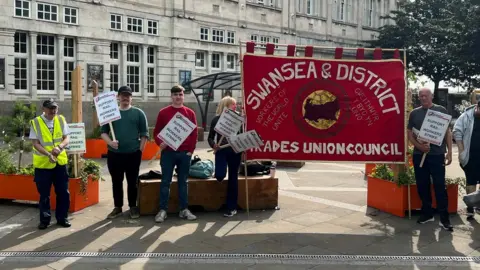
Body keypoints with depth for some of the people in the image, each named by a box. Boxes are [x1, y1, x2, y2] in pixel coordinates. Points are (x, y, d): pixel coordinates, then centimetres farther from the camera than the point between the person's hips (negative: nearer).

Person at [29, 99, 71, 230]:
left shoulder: (61, 120, 4)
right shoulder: (36, 122, -7)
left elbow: (66, 139, 3)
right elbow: (36, 143, -10)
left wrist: (59, 147, -19)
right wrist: (48, 154, -24)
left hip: (60, 162, 3)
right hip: (43, 163, -3)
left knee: (63, 192, 7)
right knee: (44, 194, 6)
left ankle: (62, 218, 20)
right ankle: (44, 220, 19)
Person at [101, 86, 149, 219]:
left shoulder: (138, 113, 2)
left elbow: (144, 133, 2)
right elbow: (103, 132, 8)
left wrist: (140, 150, -3)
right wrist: (110, 142, -11)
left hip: (133, 154, -2)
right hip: (114, 154, 2)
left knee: (132, 182, 6)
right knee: (116, 182, 10)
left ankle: (133, 207, 20)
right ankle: (118, 207, 22)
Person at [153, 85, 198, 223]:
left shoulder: (190, 113, 7)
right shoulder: (163, 112, 3)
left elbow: (194, 133, 8)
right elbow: (156, 131, 4)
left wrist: (191, 150, 0)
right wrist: (160, 143, -14)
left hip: (185, 153, 2)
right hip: (168, 152, -1)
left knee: (183, 182, 8)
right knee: (165, 181, 1)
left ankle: (184, 210, 15)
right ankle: (163, 210, 7)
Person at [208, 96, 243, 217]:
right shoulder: (216, 119, 2)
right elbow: (210, 137, 3)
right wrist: (213, 145, -17)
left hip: (235, 151, 1)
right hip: (221, 151, -1)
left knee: (233, 178, 4)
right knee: (220, 175, -18)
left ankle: (232, 208, 15)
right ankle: (220, 174, 25)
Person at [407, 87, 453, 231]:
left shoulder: (441, 110, 3)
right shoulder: (414, 113, 9)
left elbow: (448, 131, 3)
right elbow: (409, 133, 8)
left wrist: (449, 151, -5)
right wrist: (419, 145, -10)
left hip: (437, 154, -3)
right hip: (419, 154, 3)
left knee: (440, 186, -4)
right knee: (422, 186, 8)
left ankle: (444, 218, 1)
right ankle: (427, 213, 22)